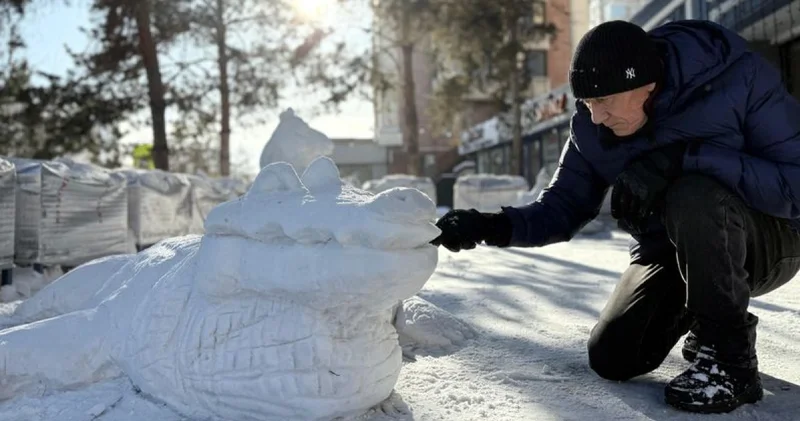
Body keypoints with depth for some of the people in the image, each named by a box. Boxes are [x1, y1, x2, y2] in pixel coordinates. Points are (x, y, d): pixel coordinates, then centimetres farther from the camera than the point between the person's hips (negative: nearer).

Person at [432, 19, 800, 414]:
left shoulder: (741, 79, -24)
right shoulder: (591, 125, -11)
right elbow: (562, 209, -7)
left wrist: (685, 156, -39)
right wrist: (493, 225, -26)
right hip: (668, 251, 5)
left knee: (693, 195, -36)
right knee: (611, 358, -7)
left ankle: (730, 355, -17)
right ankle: (698, 311, 22)